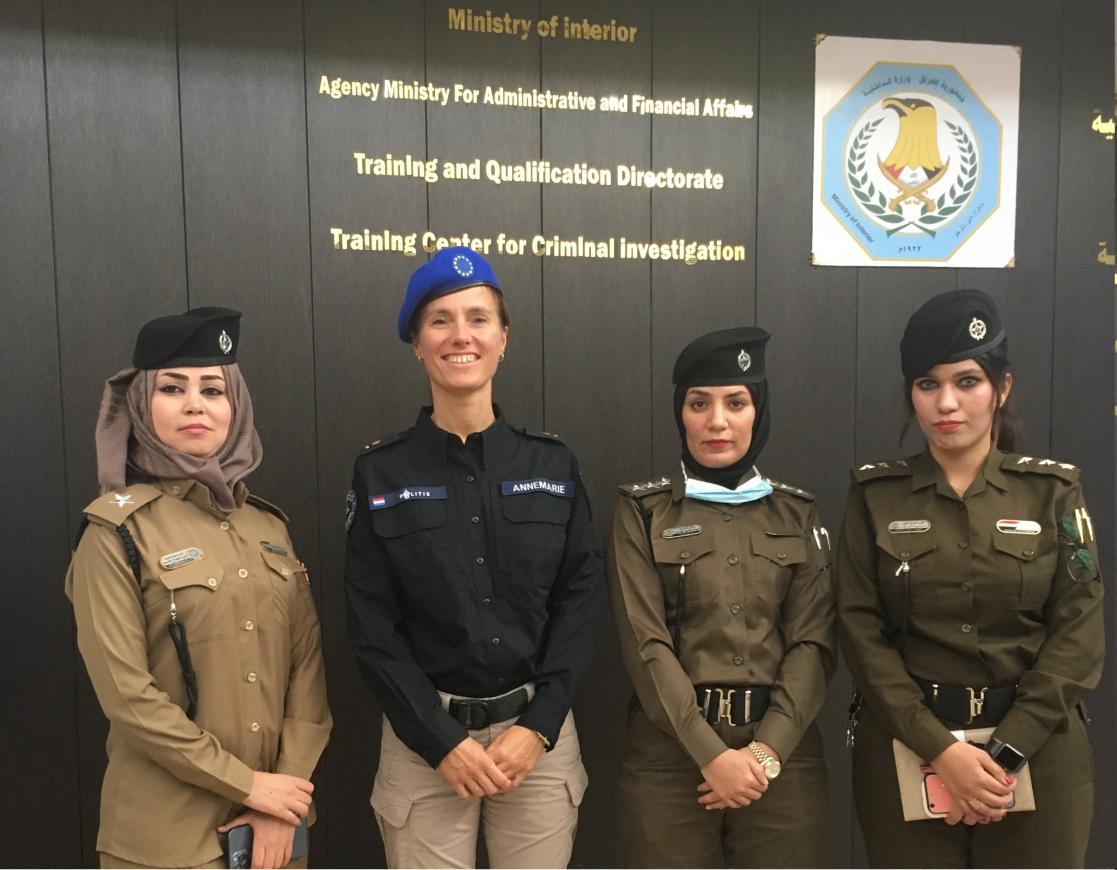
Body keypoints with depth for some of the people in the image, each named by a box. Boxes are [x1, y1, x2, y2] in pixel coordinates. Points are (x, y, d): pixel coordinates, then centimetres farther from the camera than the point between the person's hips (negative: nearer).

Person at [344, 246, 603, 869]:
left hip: (539, 732, 1)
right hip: (424, 740, -1)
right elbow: (372, 626, -4)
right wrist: (442, 741, -10)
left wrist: (538, 727, -9)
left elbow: (580, 599, -1)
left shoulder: (553, 463, 1)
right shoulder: (380, 473, -3)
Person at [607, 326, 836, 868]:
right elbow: (646, 643, -8)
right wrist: (711, 754, -15)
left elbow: (813, 642, 0)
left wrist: (766, 750, -11)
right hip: (670, 750, -2)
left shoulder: (797, 514, 7)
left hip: (782, 751, 2)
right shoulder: (641, 511, 0)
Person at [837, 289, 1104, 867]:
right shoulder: (875, 496, -1)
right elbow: (861, 631, -6)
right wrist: (939, 748, -15)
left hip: (1036, 751, 0)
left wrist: (1006, 751, -14)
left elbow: (1078, 633, -5)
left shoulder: (1053, 490, 0)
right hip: (906, 748, 0)